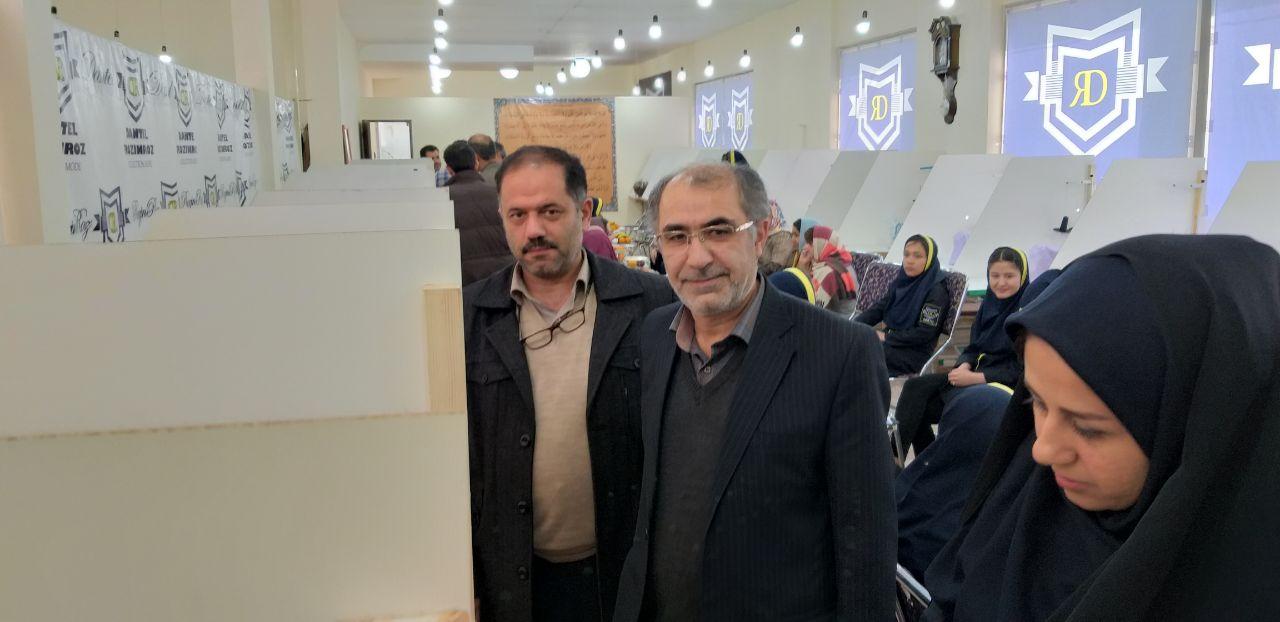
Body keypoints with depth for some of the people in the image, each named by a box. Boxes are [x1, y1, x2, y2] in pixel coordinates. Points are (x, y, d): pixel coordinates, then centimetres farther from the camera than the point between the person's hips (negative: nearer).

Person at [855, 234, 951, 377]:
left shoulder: (936, 291, -8)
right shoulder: (901, 283, 14)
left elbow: (925, 334, -15)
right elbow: (878, 309, 12)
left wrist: (886, 336, -15)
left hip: (914, 354, -7)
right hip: (890, 342, 7)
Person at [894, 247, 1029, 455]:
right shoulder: (988, 305, 10)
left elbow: (1021, 370, -15)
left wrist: (974, 378, -19)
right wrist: (964, 366, -7)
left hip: (1004, 383, -7)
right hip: (975, 374, 7)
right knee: (915, 388, -11)